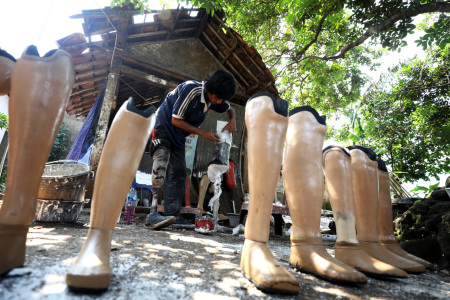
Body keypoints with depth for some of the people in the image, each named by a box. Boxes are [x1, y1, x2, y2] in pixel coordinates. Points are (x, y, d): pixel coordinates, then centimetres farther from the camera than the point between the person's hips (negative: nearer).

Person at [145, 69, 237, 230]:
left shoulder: (215, 98, -5)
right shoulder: (191, 90, -27)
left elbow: (230, 109, 16)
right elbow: (176, 120, -24)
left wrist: (232, 120, -8)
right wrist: (203, 133, -23)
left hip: (178, 137, 8)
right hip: (163, 126, -7)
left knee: (178, 173, 3)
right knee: (162, 160, -28)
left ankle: (173, 216, 9)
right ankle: (153, 214, -31)